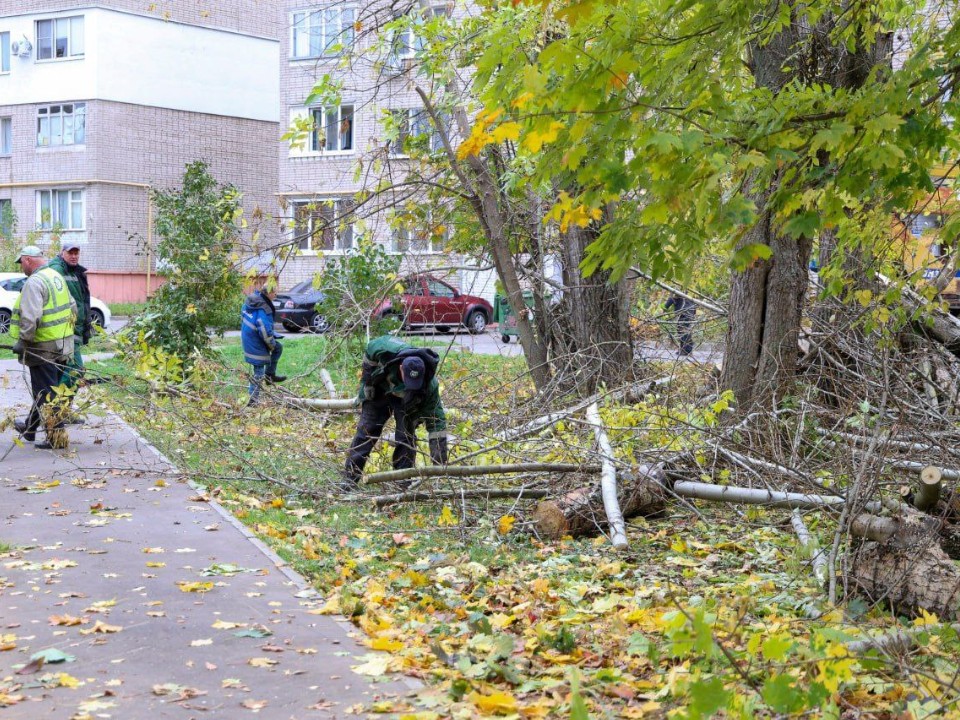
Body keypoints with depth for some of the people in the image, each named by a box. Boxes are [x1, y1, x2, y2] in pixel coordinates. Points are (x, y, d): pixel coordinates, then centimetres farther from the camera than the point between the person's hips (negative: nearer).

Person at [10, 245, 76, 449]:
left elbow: (30, 318, -25)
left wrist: (22, 342, -16)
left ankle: (57, 436, -1)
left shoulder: (34, 282, -17)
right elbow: (72, 308, 17)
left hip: (44, 348, -9)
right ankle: (30, 427, 35)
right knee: (44, 389, 20)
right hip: (63, 346, 9)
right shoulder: (57, 277, 11)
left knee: (46, 393, -2)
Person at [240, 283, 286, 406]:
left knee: (278, 347, 23)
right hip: (256, 344, -9)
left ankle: (270, 375, 28)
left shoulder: (250, 300, 0)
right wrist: (272, 344, -10)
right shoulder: (263, 310, -28)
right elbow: (265, 331, -29)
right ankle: (253, 399, 10)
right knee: (259, 371, 3)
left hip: (247, 337, 9)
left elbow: (243, 316, 15)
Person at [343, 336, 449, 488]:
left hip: (405, 400, -1)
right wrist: (367, 380, -9)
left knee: (406, 435, -11)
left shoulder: (429, 386, -40)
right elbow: (371, 347, -15)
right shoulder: (387, 351, -42)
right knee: (366, 430, 0)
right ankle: (349, 478, 5)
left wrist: (440, 463, -38)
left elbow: (436, 422, -35)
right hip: (378, 389, 1)